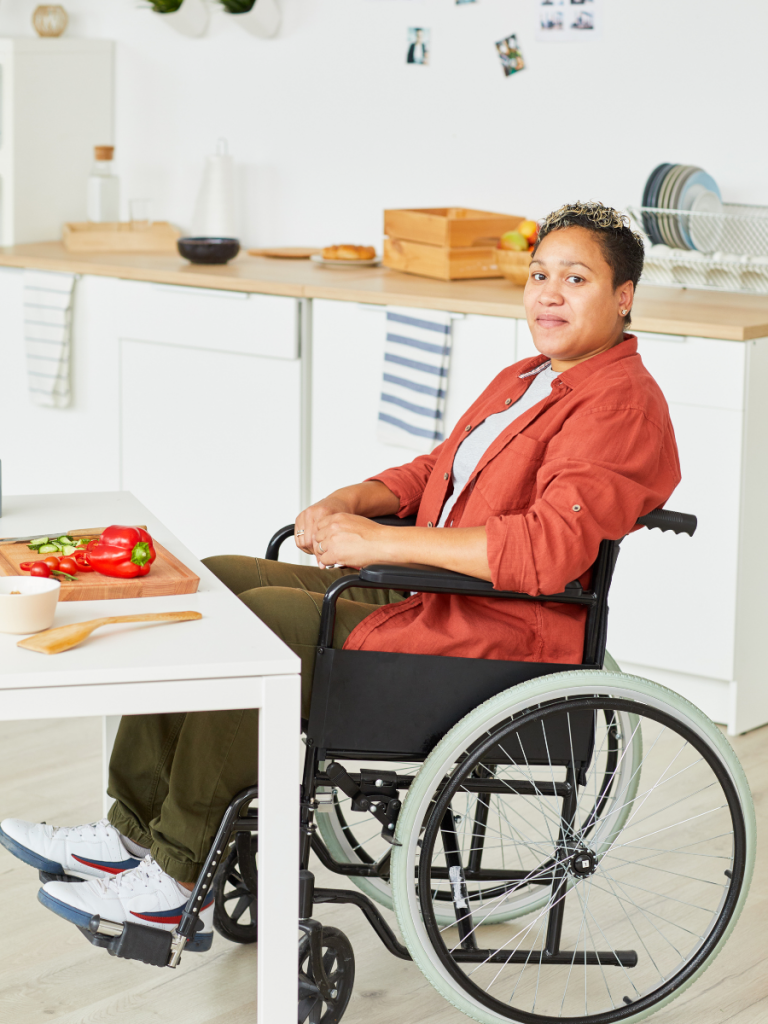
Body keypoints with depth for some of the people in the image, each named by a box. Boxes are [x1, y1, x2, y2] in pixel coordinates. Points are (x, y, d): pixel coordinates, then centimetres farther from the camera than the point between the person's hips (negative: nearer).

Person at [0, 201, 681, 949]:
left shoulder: (622, 404, -14)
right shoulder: (524, 380, 20)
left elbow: (549, 549, -27)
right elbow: (434, 471, 26)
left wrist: (383, 541, -24)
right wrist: (351, 501, 2)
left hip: (500, 635, -10)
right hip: (429, 594, 10)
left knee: (268, 618, -24)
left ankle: (177, 878, -14)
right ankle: (132, 831, 1)